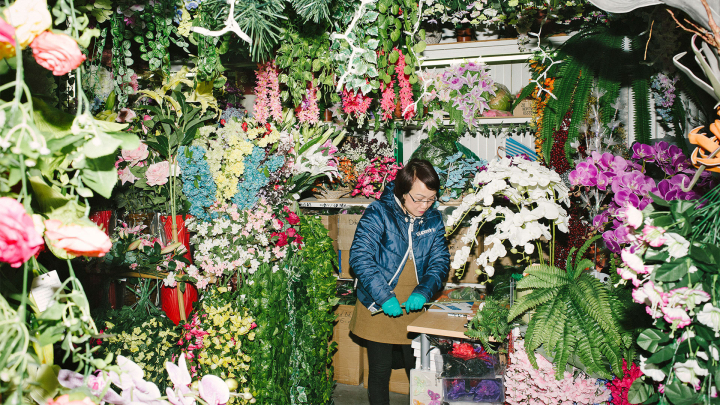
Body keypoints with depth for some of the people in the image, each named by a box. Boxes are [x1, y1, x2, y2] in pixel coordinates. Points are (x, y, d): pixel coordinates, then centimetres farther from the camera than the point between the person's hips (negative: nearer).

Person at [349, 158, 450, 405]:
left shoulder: (433, 219, 1)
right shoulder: (378, 213, -14)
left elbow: (440, 261, 2)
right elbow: (360, 257, -19)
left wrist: (423, 292, -16)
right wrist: (384, 296, -25)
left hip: (415, 308, 4)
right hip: (379, 307, -3)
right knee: (380, 370, 9)